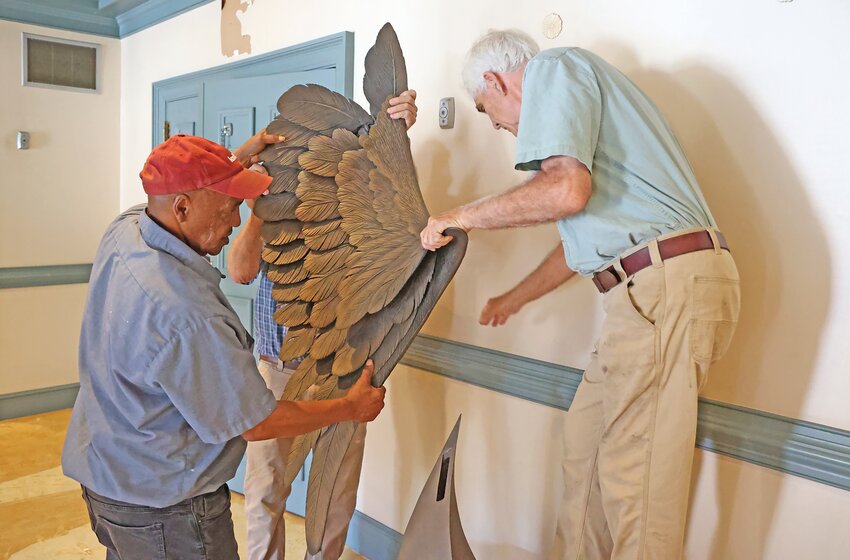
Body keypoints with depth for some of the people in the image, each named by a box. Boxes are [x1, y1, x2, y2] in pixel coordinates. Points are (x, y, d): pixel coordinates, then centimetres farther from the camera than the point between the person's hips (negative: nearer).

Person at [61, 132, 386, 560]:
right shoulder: (185, 315, -36)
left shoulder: (122, 230, -10)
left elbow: (173, 189, 17)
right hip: (163, 505, -9)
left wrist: (239, 159, 11)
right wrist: (351, 408, -12)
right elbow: (256, 423, -24)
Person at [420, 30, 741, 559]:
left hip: (665, 282, -10)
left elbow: (566, 189, -19)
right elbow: (583, 238, 31)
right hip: (661, 284, 10)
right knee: (586, 437, 17)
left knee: (634, 478, -3)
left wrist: (462, 216, -5)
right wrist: (515, 299, 42)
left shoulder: (553, 68, 0)